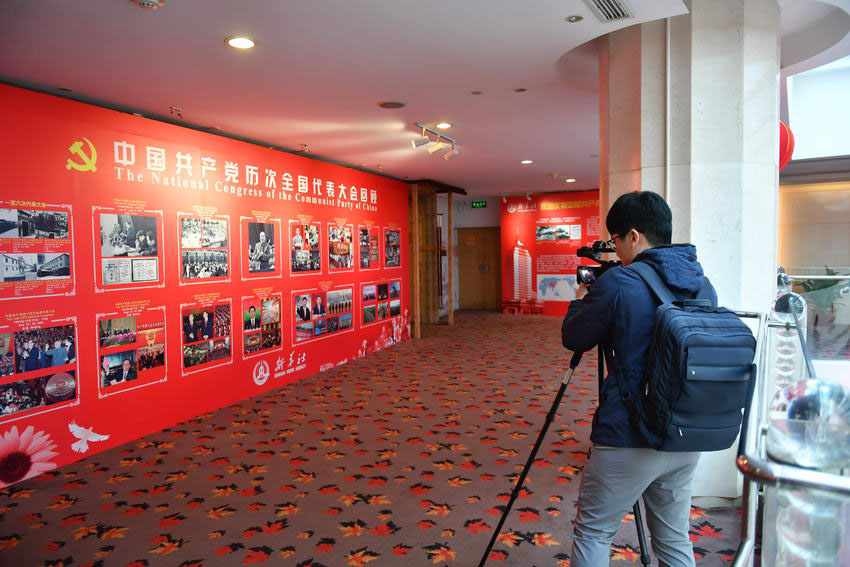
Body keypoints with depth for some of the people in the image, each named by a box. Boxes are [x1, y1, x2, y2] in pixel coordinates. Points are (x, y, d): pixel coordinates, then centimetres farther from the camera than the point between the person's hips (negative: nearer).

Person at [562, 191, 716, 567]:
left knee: (592, 533, 11)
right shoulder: (703, 285, 4)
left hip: (628, 440, -6)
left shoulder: (618, 284, -17)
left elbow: (573, 339, -5)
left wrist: (581, 299, 16)